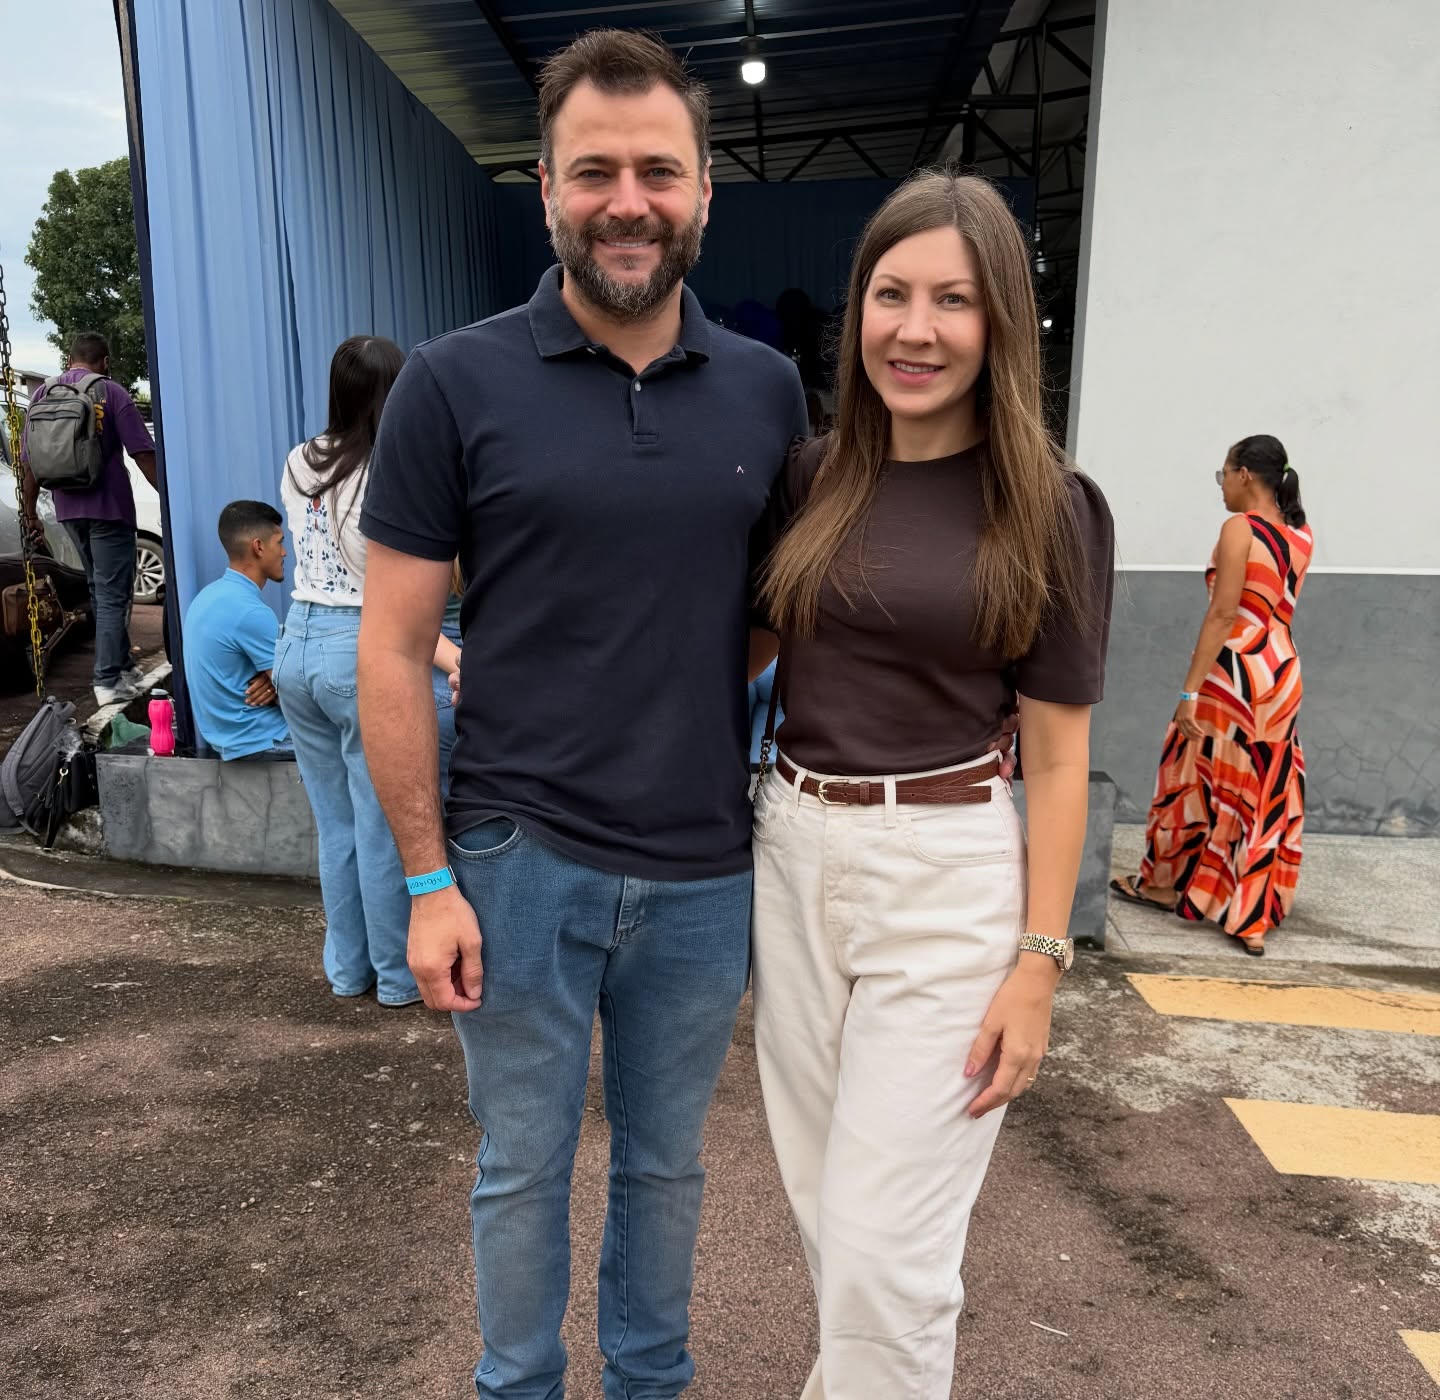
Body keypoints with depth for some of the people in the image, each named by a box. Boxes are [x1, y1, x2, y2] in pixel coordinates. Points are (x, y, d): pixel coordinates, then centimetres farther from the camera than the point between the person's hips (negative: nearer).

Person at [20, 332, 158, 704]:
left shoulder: (42, 395, 10)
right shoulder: (111, 392, -6)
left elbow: (30, 461, 10)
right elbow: (142, 453, -12)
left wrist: (30, 513, 15)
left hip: (69, 509, 6)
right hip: (109, 507, -6)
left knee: (100, 589, 18)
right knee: (112, 594, -4)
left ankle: (122, 666, 26)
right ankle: (108, 681, -7)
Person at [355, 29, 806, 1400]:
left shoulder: (769, 391, 2)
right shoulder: (456, 383, -6)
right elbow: (394, 648, -5)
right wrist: (429, 880, -7)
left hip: (705, 873, 3)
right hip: (520, 863, -2)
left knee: (665, 1165, 21)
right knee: (523, 1168, 17)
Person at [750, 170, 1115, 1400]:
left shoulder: (1051, 509, -6)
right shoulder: (811, 480, 4)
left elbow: (1056, 756, -5)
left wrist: (1040, 962, -8)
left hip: (948, 878, -4)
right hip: (792, 852, 5)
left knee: (884, 1245, 1)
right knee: (823, 1197, 19)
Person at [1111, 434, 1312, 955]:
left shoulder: (1239, 527, -12)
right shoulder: (1301, 535, 9)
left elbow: (1223, 615, -19)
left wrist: (1190, 689, -19)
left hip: (1235, 668, -7)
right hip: (1284, 670, 7)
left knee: (1201, 775, 9)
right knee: (1267, 790, 10)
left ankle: (1167, 882, 26)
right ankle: (1254, 916, 13)